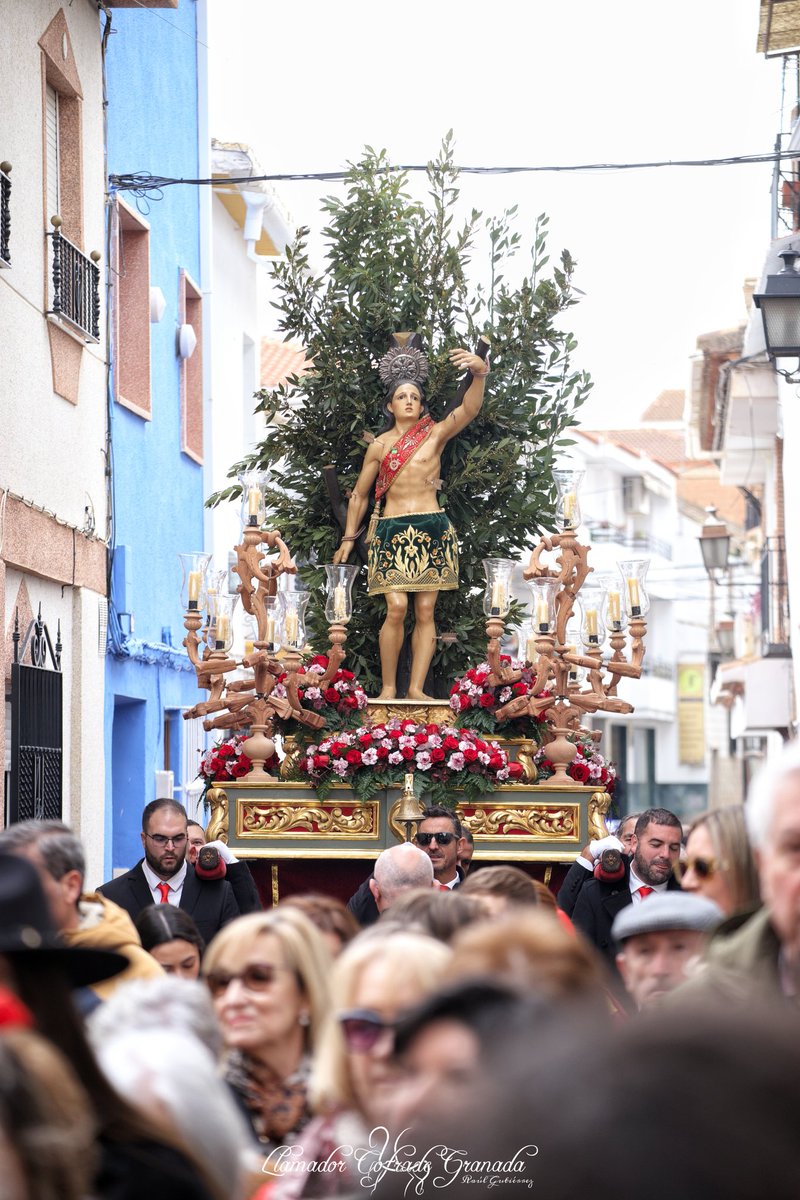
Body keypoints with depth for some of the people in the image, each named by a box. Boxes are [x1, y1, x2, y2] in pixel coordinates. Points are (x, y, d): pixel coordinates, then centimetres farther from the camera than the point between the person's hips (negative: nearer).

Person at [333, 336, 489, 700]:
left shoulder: (435, 434, 5)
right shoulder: (379, 446, 9)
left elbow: (468, 410, -13)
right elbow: (360, 495, 18)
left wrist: (480, 374, -30)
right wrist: (348, 539, 17)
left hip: (432, 530, 0)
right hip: (392, 530, 0)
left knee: (425, 611, -1)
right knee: (396, 607, -12)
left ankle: (416, 688, 1)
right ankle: (388, 687, -5)